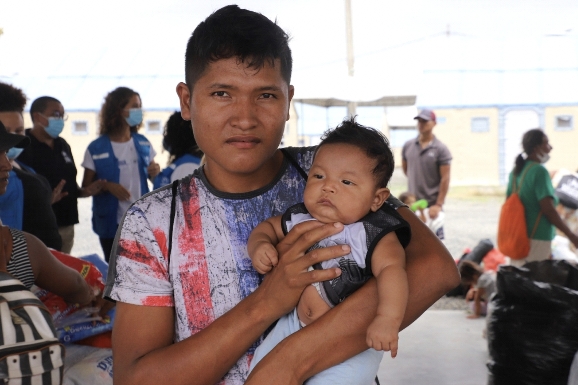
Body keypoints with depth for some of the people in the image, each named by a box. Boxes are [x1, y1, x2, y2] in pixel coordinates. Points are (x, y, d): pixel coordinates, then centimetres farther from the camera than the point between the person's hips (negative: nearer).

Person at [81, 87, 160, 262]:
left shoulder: (143, 144, 6)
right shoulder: (96, 149, -5)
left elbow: (151, 175, 16)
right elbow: (86, 187, -1)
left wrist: (156, 172, -7)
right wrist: (106, 185, -19)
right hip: (111, 224, -3)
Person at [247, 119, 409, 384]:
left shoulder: (374, 234, -17)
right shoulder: (299, 219, -1)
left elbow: (391, 268, -30)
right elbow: (268, 226, 16)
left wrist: (388, 319, -45)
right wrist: (259, 246, -7)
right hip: (294, 324, 5)